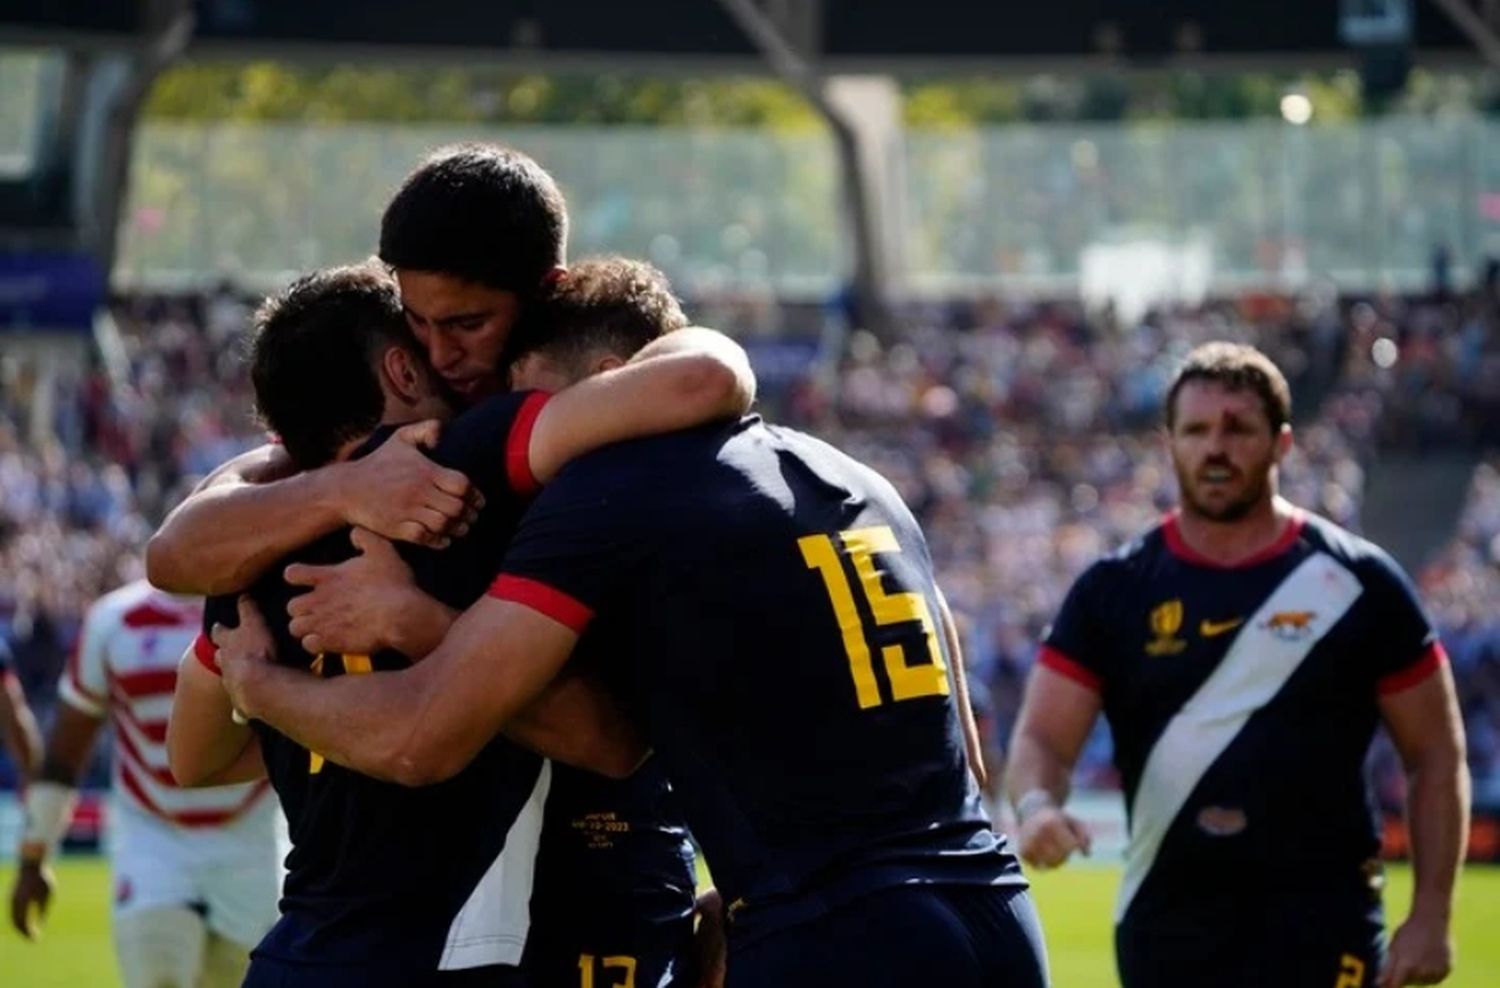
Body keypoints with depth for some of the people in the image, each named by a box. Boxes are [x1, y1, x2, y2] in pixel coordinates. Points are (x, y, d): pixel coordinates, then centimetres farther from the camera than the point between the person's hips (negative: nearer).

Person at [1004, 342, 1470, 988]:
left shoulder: (1356, 584, 0)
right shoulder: (1116, 591, 5)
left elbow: (1435, 753, 4)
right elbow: (1043, 736, 0)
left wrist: (1430, 915, -3)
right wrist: (1037, 805, -25)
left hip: (1318, 929, -3)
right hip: (1167, 927, 3)